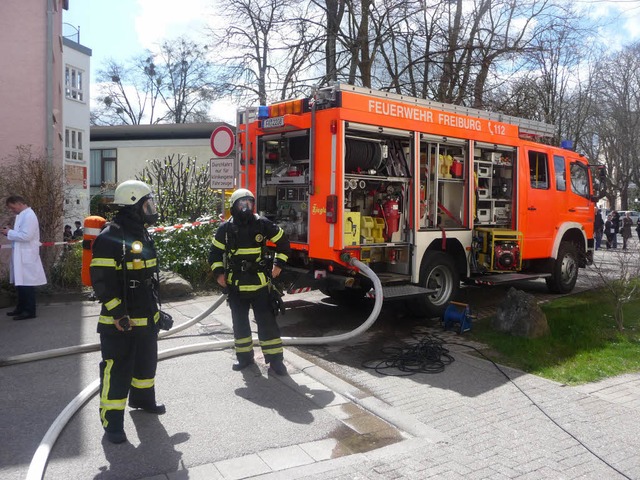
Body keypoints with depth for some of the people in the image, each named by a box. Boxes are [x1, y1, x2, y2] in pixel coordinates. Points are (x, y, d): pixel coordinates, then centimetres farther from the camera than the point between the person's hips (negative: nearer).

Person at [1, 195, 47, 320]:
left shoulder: (29, 216, -16)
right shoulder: (22, 215, 15)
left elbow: (26, 236, -24)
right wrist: (10, 232, 4)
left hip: (27, 256, -10)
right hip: (21, 256, 10)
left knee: (27, 283, -4)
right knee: (20, 283, 16)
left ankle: (29, 311, 3)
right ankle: (21, 308, 26)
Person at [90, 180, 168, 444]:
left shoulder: (142, 234, 12)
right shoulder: (109, 237, -17)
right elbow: (101, 279, -21)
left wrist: (156, 309, 21)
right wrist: (118, 313, -23)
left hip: (147, 318, 9)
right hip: (120, 321, -9)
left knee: (146, 361, 22)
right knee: (117, 369, -2)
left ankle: (142, 398, 43)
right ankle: (112, 421, 9)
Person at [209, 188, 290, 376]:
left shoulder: (263, 224, -3)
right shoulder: (226, 228, 0)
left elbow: (283, 242, 9)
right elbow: (215, 253, 10)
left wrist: (278, 264, 5)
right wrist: (219, 273, 0)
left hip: (260, 283, -2)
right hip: (236, 285, 2)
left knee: (267, 322, 0)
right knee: (240, 323, 12)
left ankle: (275, 359, 7)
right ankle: (244, 356, 28)